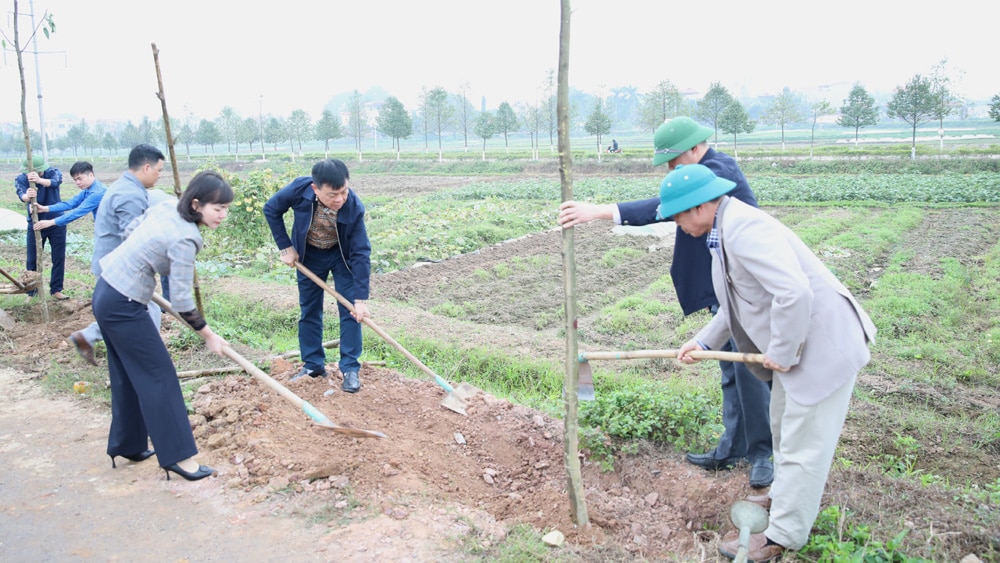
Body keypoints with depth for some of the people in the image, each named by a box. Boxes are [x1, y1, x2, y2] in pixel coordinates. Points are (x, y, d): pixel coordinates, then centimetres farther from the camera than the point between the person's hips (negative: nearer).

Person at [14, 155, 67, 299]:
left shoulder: (53, 172, -12)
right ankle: (31, 292, 17)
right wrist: (27, 196, -55)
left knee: (59, 258, 5)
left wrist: (39, 180, -57)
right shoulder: (20, 179, -10)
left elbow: (56, 182, -35)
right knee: (32, 259, 5)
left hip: (56, 222, 0)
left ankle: (56, 289, 18)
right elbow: (21, 195, -29)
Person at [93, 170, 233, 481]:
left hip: (106, 292, 9)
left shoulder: (165, 207, -1)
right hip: (124, 306, -9)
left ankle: (126, 444, 31)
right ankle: (178, 456, 3)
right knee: (158, 375, -3)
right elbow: (181, 301, -21)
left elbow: (128, 232, 14)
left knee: (127, 375, 18)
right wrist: (209, 335, -10)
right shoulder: (184, 239, -24)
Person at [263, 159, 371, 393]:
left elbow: (361, 254, -28)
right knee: (309, 310, 8)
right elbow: (271, 209, -12)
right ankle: (313, 364, 22)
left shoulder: (354, 207, -34)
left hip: (342, 255, -2)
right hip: (308, 255, 2)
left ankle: (350, 369, 4)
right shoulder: (299, 189, -32)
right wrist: (285, 247, -13)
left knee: (349, 309, -6)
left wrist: (361, 298, -29)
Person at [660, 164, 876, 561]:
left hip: (823, 344, -10)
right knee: (783, 425, 26)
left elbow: (794, 293, -34)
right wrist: (703, 342, 8)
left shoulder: (744, 228, -26)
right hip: (795, 343, 11)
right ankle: (787, 496, 49)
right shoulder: (723, 232, 6)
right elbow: (737, 302, 14)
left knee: (803, 442, 4)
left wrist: (781, 353, -22)